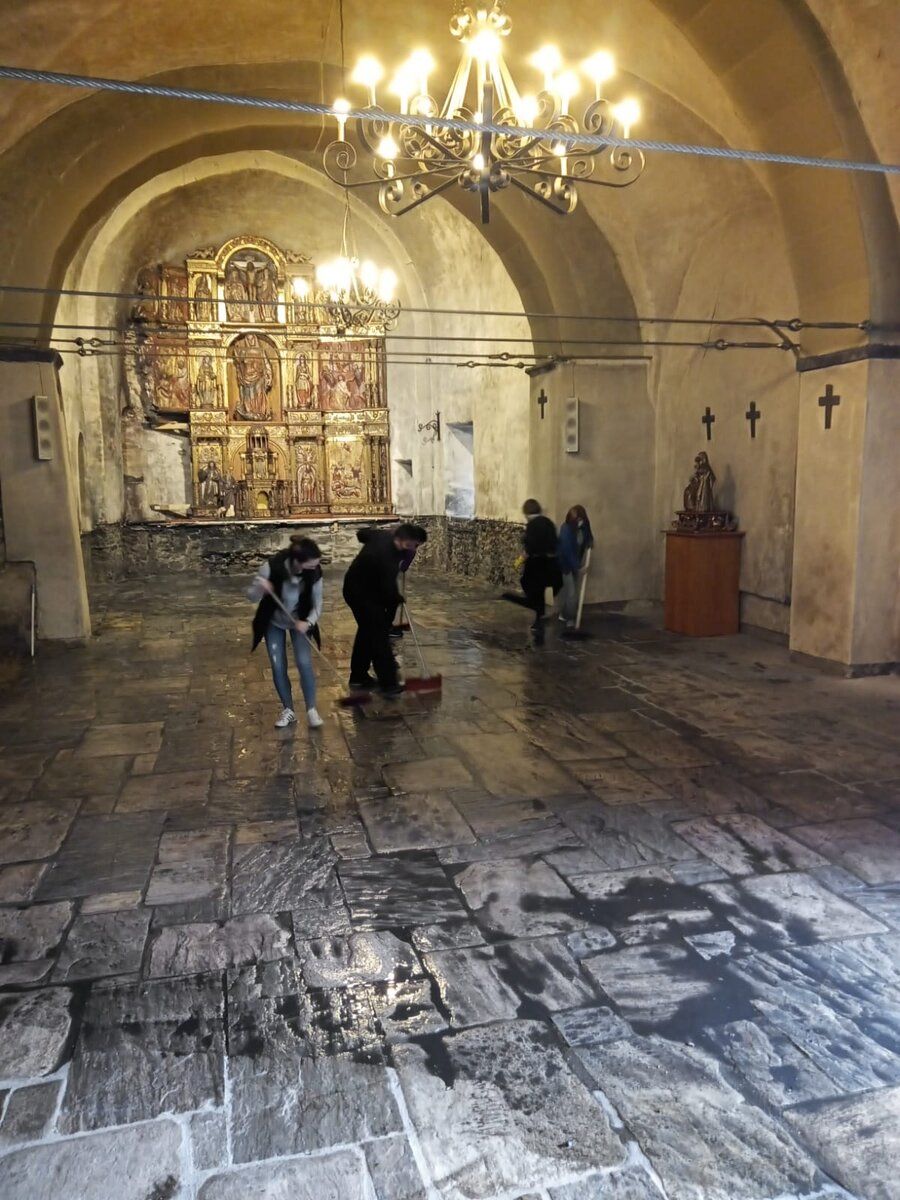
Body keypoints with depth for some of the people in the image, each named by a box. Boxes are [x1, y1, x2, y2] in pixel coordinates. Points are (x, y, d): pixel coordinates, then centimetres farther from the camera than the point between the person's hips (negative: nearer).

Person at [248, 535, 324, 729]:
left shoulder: (314, 573, -25)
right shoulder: (272, 567, -31)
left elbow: (317, 602, -13)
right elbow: (251, 595, -20)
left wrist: (308, 622, -31)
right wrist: (260, 588, -43)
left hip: (300, 621, 0)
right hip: (274, 622, 0)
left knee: (304, 663, -12)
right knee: (278, 666, 1)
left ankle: (311, 710, 3)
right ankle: (288, 710, 20)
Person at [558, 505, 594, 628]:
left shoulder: (584, 526, -6)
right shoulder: (566, 529, -26)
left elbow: (588, 538, 19)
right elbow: (568, 551, -26)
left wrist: (590, 542, -3)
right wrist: (578, 567, -24)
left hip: (576, 562, 7)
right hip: (566, 564, -7)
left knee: (570, 590, 13)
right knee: (571, 592, -7)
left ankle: (563, 614, 28)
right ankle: (569, 619, 3)